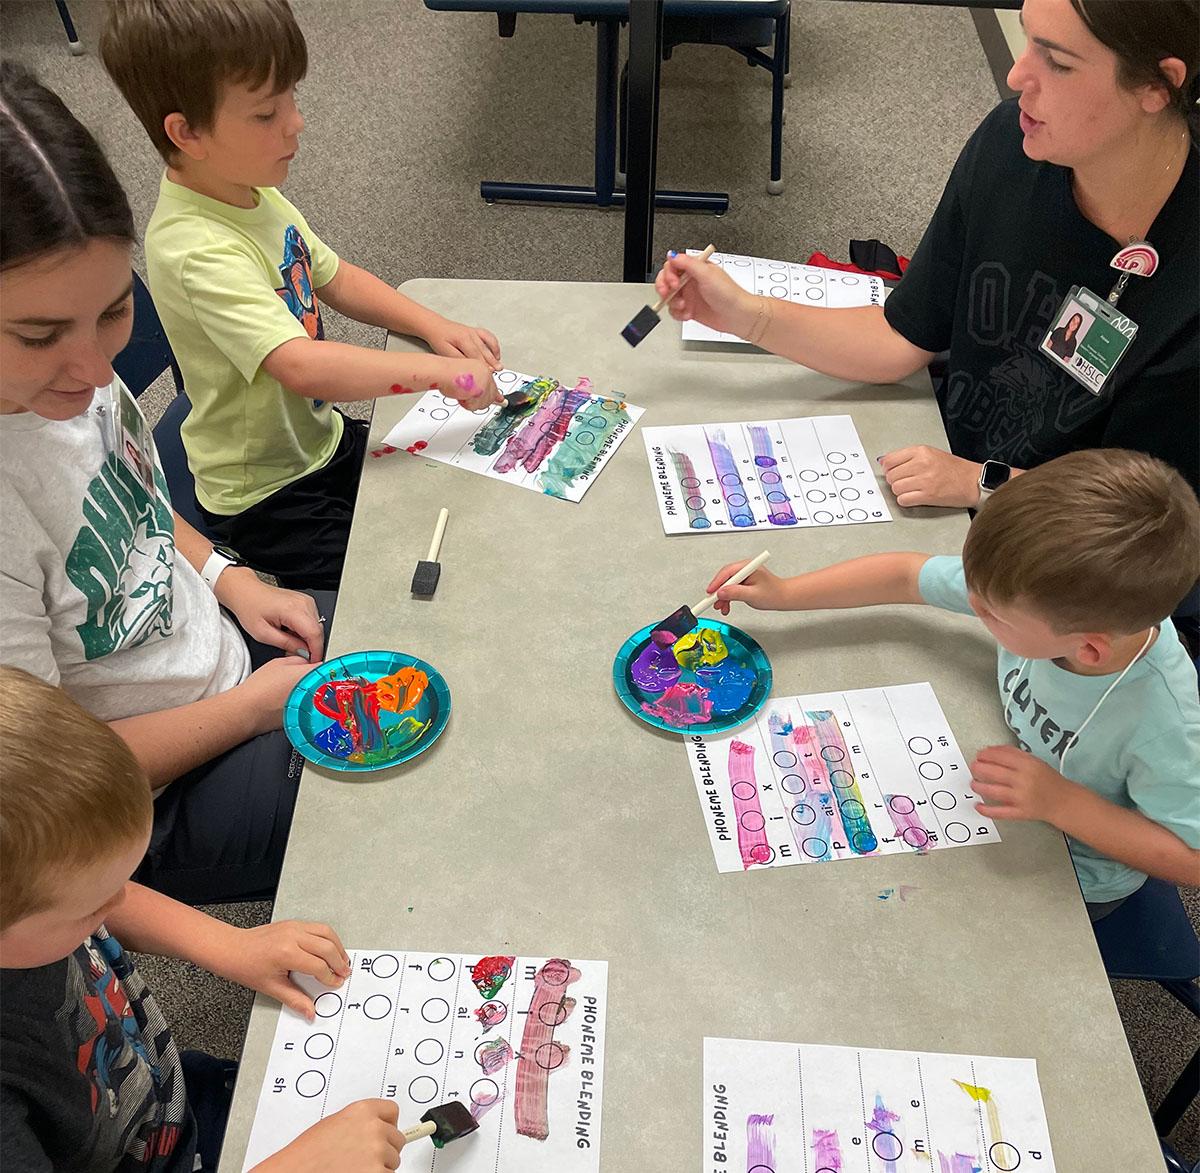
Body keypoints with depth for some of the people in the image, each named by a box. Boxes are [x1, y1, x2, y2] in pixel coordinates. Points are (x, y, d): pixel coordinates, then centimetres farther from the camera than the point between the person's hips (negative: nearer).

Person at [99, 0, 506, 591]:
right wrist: (441, 371, -36)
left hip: (322, 441, 9)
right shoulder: (198, 251, -31)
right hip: (267, 501, -9)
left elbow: (334, 278, 11)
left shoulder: (252, 193, -1)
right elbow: (304, 366, -41)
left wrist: (433, 326, -4)